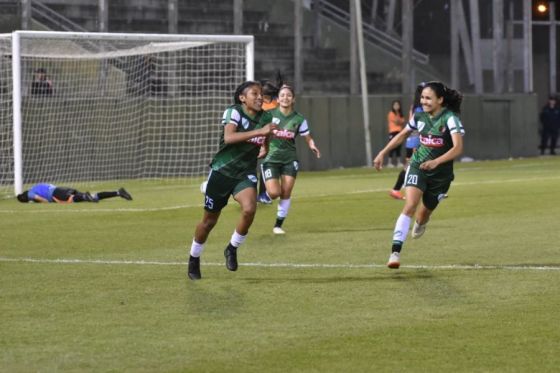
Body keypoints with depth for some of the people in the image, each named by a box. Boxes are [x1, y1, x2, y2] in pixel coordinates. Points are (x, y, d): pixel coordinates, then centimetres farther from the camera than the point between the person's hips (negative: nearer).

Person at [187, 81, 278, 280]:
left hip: (246, 173, 3)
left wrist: (264, 149, 3)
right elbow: (228, 137, -35)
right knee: (209, 220, 8)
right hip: (222, 171, -3)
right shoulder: (233, 112, -15)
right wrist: (258, 131, -39)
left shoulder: (266, 118, -1)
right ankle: (194, 260, 32)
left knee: (249, 209, -26)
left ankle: (232, 249, 0)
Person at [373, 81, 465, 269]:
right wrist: (383, 153, 15)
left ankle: (420, 224, 54)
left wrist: (436, 162, -41)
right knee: (410, 206, -21)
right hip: (418, 167, 2)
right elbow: (402, 135, 18)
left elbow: (458, 147, -28)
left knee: (424, 213, 13)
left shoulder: (450, 119, -17)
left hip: (441, 174, -2)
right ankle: (395, 252, -26)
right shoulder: (420, 117, -1)